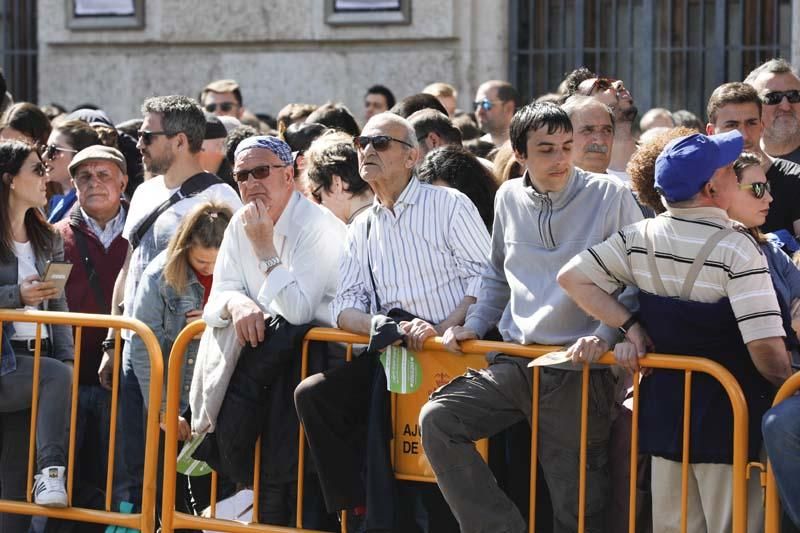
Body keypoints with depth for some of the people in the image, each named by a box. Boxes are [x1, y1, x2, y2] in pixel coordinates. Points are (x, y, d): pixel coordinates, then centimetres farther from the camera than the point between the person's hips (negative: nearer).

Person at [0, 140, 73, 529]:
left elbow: (59, 306, 13)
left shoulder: (48, 239, 16)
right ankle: (52, 470, -32)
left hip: (38, 357, 6)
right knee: (58, 378, -32)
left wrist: (66, 356, 1)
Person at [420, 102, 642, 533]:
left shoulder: (610, 196, -4)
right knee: (436, 420, -15)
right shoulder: (509, 198, 10)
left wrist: (605, 335, -18)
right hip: (515, 363, 5)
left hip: (578, 366, -5)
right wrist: (473, 325, 12)